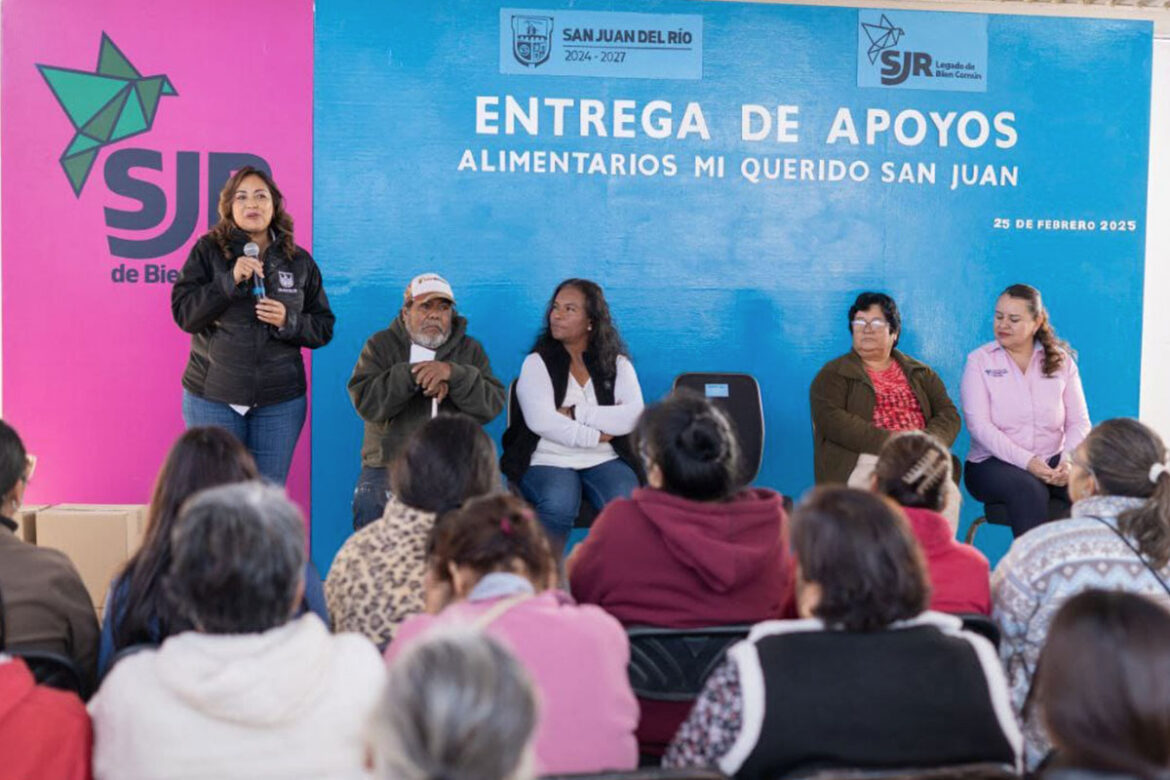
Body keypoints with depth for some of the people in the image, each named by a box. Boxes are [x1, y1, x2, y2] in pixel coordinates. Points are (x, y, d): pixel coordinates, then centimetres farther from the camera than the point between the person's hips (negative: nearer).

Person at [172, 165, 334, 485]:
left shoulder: (300, 261, 7)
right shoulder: (207, 251, 2)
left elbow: (323, 328, 8)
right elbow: (183, 312, -6)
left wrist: (289, 322, -12)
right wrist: (230, 280, -17)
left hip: (280, 402, 2)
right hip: (212, 397, -1)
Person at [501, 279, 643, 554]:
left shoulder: (617, 364, 11)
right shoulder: (538, 363, 6)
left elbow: (633, 417, -7)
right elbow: (541, 421, -11)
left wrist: (575, 413, -11)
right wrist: (598, 436, -12)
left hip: (605, 461, 2)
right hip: (549, 461, -1)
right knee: (559, 506, -34)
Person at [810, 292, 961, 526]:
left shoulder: (920, 373, 25)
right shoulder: (833, 375, 12)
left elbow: (949, 414, 15)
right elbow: (832, 420, -4)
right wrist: (889, 441, -14)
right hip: (862, 461, -3)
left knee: (948, 495, -28)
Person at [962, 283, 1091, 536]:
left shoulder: (1061, 361, 10)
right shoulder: (980, 361, 2)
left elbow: (1079, 422, 5)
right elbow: (979, 425, -9)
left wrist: (1070, 462, -16)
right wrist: (1027, 461, -21)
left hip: (1052, 461, 3)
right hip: (994, 462, -2)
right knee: (1030, 491, -35)